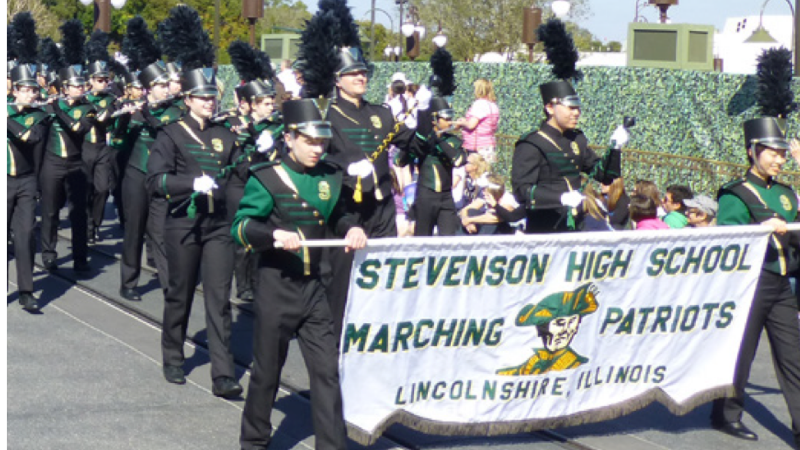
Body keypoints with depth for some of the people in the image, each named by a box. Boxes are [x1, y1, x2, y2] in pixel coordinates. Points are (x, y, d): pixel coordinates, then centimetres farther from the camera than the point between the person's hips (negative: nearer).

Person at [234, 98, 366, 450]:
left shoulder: (329, 177, 7)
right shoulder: (267, 178, -9)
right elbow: (240, 228, -14)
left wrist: (351, 228, 1)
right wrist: (275, 235, -32)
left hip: (313, 288, 4)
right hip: (276, 289, -4)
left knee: (327, 370, -1)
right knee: (267, 371, 8)